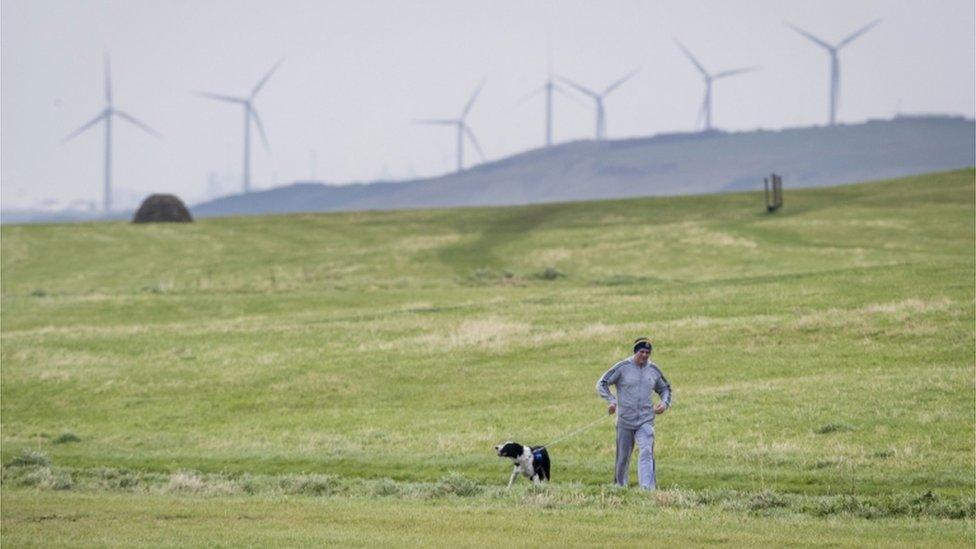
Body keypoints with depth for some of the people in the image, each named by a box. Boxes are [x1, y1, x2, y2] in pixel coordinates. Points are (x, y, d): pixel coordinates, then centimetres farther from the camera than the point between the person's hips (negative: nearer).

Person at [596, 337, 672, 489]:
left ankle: (647, 487, -24)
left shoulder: (653, 370, 8)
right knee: (623, 456, 7)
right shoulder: (623, 367, -2)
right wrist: (612, 401, -14)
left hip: (645, 421, 1)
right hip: (625, 420, -1)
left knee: (646, 452, -16)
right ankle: (620, 485, 24)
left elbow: (665, 388, 25)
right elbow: (602, 384, 0)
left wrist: (665, 403, 4)